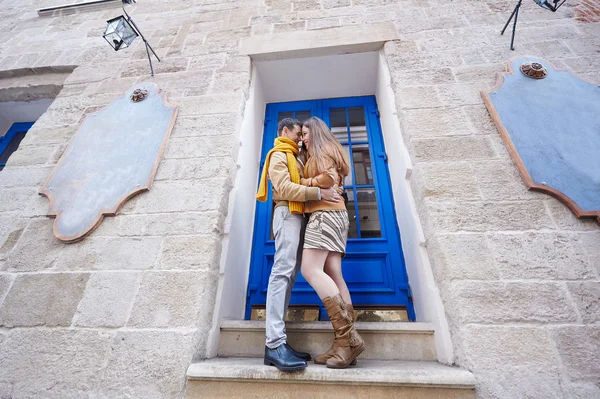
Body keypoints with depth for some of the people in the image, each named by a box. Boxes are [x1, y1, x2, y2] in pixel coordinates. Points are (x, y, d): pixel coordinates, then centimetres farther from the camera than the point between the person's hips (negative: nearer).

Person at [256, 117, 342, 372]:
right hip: (288, 214, -9)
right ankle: (275, 344, -20)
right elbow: (284, 188, -12)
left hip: (297, 216, 9)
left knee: (289, 275, 1)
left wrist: (328, 190, 11)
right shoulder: (278, 154, 5)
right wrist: (318, 193, -18)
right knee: (282, 272, -18)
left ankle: (278, 341, 4)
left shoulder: (293, 157, 33)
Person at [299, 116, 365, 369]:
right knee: (333, 275, -2)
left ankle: (347, 337, -19)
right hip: (334, 215, 9)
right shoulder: (325, 154, 29)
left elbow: (329, 177, -14)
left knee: (310, 269, -19)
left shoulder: (322, 150, 3)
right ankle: (345, 341, -4)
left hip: (324, 213, -9)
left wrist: (304, 182, -3)